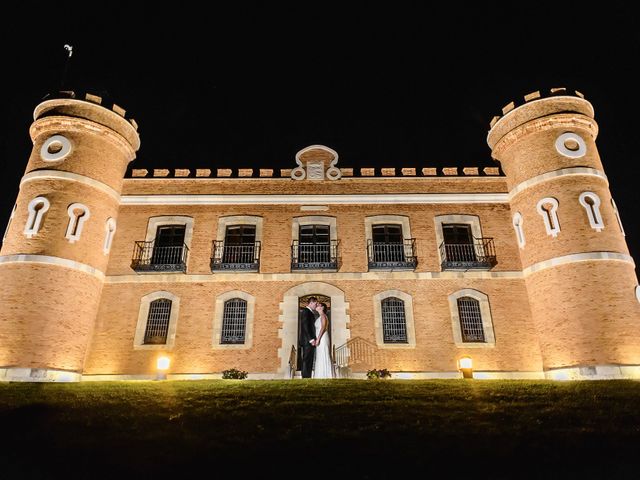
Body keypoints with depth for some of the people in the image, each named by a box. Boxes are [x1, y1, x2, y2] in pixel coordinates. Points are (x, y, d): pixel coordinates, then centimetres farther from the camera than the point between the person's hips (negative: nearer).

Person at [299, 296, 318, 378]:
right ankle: (306, 378, -10)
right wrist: (311, 339, -19)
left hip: (310, 341, 10)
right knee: (307, 361, -10)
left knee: (309, 361, 8)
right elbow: (305, 326, -17)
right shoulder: (306, 311, -8)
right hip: (307, 341, -10)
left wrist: (313, 339, 14)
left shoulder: (310, 312, 21)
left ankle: (307, 378, 9)